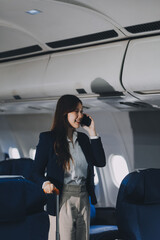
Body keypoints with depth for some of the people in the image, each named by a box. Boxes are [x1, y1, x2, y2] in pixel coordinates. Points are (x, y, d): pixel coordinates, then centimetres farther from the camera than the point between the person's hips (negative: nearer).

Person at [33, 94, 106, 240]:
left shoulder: (83, 138, 12)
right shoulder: (48, 138, -4)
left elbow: (100, 162, 2)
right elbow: (38, 171, -2)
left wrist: (92, 133, 1)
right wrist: (46, 183, -24)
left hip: (84, 198, 5)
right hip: (62, 199, -5)